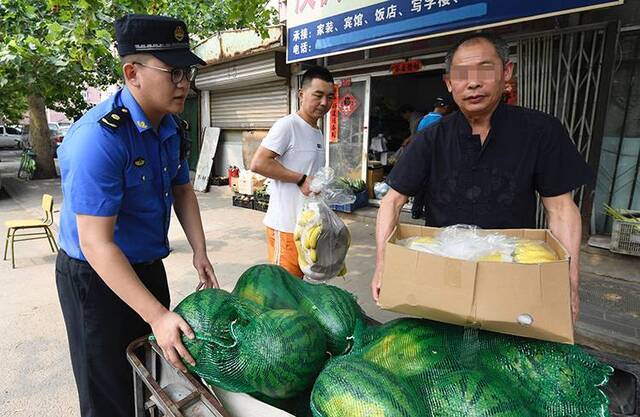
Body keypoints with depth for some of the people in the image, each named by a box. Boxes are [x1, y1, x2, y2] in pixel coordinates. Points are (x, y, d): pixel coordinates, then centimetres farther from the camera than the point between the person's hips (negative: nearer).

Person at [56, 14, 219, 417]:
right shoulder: (98, 137, -28)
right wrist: (157, 316, -30)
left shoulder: (173, 129, -2)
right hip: (96, 277, -7)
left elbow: (182, 190, 10)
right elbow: (96, 244, -29)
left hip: (149, 266, 7)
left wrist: (200, 253, -2)